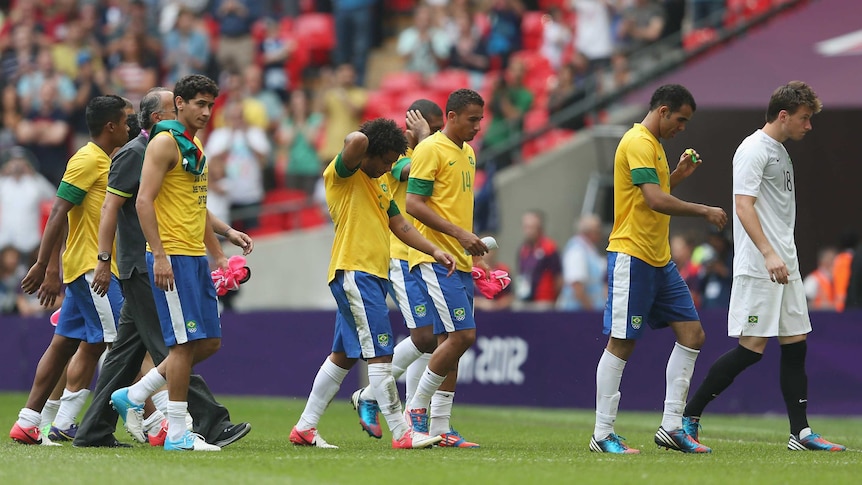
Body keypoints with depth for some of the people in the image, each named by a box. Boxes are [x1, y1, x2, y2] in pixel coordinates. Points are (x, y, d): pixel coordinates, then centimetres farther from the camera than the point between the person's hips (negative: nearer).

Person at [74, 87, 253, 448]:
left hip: (158, 267, 10)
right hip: (142, 267, -10)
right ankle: (211, 424, -13)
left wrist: (228, 232, 16)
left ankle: (94, 432, 12)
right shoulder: (133, 154, -10)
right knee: (171, 348, -10)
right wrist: (104, 262, -17)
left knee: (127, 350, 9)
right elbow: (110, 208, -13)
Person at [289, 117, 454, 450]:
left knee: (343, 356, 12)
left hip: (372, 275, 10)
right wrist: (359, 141, -5)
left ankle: (305, 428, 18)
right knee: (380, 354, -11)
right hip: (354, 272, -10)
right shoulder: (343, 173, -8)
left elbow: (399, 225, 22)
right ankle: (401, 433, -11)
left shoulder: (379, 185, 21)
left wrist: (434, 251, 11)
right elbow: (357, 140, -29)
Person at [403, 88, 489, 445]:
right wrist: (460, 233, -20)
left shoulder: (467, 152, 17)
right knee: (461, 335, -15)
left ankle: (440, 425, 9)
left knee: (450, 341, 7)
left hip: (460, 260, 9)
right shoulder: (430, 149, -10)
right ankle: (416, 407, -3)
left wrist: (475, 252, 23)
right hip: (435, 258, -9)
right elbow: (414, 203, -16)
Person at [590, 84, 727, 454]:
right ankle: (603, 435, -1)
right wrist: (705, 211, -16)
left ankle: (671, 427, 6)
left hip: (659, 261, 10)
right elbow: (655, 200, -23)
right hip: (631, 256, -10)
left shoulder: (652, 145, 19)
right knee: (621, 344, -6)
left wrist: (678, 175, 15)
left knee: (692, 334, 4)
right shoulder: (638, 143, -13)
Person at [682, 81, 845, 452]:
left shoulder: (780, 152, 18)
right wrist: (769, 254, -29)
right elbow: (743, 205, -20)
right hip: (758, 268, -10)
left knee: (796, 345, 7)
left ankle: (801, 433, 9)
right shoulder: (754, 149, -11)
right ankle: (688, 418, -4)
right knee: (751, 348, -10)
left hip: (784, 266, 10)